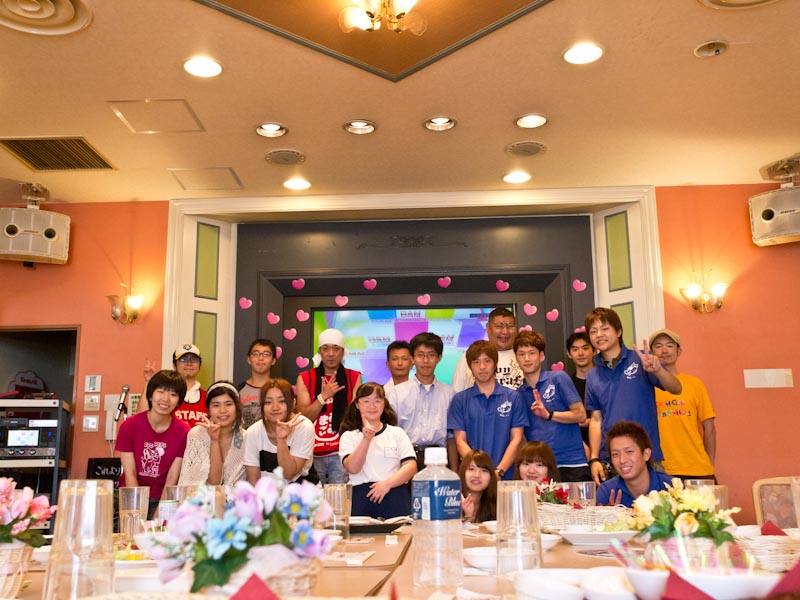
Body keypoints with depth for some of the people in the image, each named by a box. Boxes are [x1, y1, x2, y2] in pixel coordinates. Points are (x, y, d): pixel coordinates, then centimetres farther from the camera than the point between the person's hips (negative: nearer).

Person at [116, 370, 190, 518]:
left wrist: (158, 515, -16)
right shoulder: (129, 426, -7)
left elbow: (172, 478, -7)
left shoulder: (183, 431, -7)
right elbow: (130, 474, -10)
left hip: (163, 498, 0)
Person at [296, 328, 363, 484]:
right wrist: (323, 396, -12)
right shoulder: (305, 378, 5)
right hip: (313, 453, 1)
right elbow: (304, 418, 1)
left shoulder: (354, 378, 5)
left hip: (342, 453, -1)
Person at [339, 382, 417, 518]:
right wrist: (366, 439, -14)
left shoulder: (397, 433, 12)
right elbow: (352, 468, -5)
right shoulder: (348, 436, 11)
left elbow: (411, 466, 2)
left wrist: (387, 483, -11)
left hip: (395, 495, 1)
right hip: (361, 496, 0)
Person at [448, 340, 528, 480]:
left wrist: (499, 471, -11)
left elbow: (516, 439, 1)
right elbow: (460, 441, 1)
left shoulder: (513, 397, 5)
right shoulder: (460, 399, 5)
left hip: (505, 476, 0)